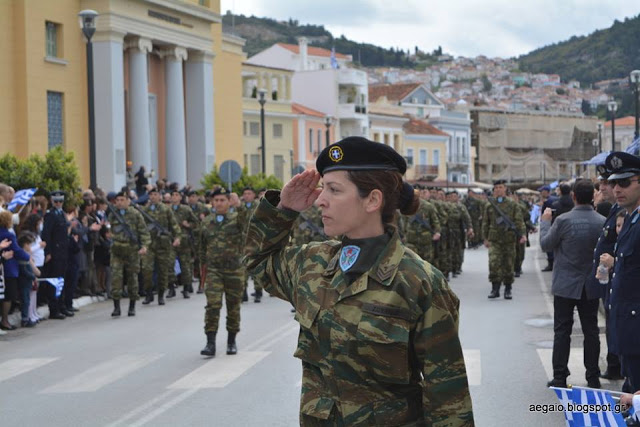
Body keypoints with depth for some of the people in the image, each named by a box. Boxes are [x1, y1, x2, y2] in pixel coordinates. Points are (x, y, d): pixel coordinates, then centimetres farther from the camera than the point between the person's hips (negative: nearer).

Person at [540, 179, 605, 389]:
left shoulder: (563, 221, -16)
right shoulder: (602, 222, -7)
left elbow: (546, 244, -3)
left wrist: (545, 221, 11)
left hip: (566, 285, -2)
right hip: (591, 285, 3)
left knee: (562, 331, 5)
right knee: (591, 331, 10)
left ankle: (560, 378, 5)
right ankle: (593, 378, 14)